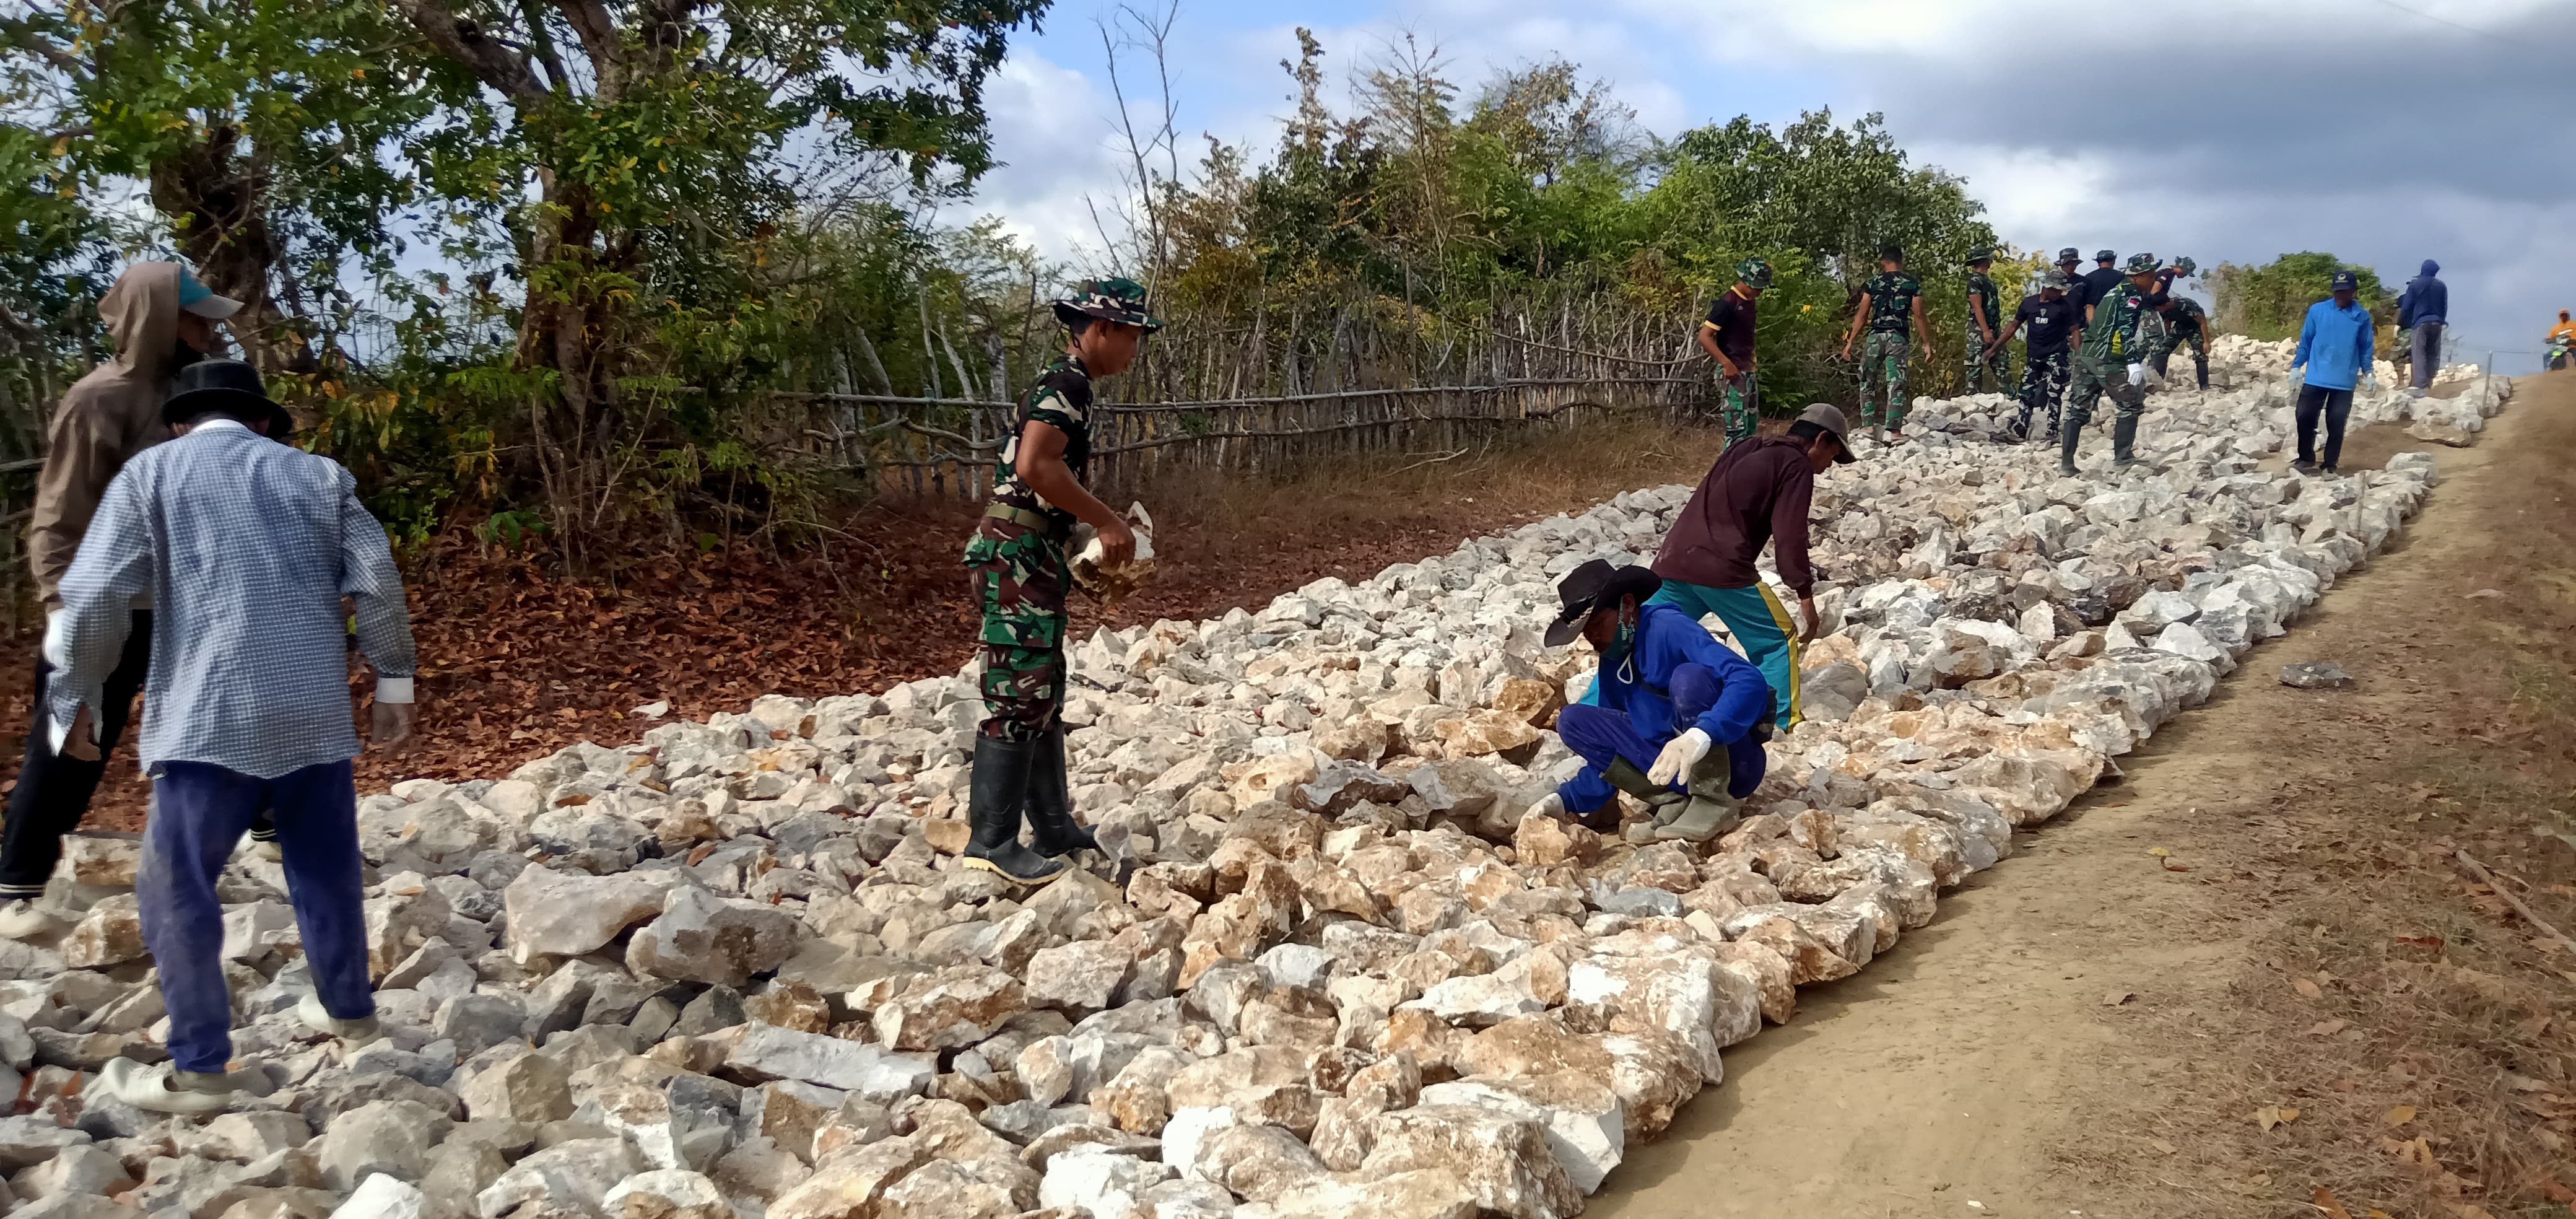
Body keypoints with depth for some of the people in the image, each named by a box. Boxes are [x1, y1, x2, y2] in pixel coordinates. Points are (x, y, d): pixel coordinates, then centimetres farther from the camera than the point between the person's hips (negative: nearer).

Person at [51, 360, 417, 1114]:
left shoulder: (150, 473, 7)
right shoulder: (318, 475, 13)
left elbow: (94, 596, -1)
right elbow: (377, 581, 4)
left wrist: (75, 698, 10)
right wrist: (394, 684, 11)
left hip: (210, 715, -3)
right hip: (316, 710, 4)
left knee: (178, 890, 6)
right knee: (325, 870, 18)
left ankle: (199, 1069, 8)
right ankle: (350, 1012, 31)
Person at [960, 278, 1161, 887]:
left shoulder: (1064, 385, 18)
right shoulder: (1066, 382, -13)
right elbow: (1035, 465, -27)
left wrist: (1104, 530, 13)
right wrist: (1107, 520, -18)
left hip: (1033, 555, 10)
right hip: (1017, 554, -10)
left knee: (1044, 694, 14)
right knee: (1019, 695, -8)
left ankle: (1054, 829, 22)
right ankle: (992, 840, -3)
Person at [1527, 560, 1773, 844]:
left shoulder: (1670, 628, -15)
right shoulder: (1611, 666, 8)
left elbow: (1750, 681, -30)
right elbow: (1611, 755, 13)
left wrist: (1700, 736, -45)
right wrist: (1566, 801, -2)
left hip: (1731, 763, -7)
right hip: (1672, 765, 7)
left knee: (1688, 676, -31)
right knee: (1572, 721, -1)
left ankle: (1715, 801, -19)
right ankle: (1672, 800, -8)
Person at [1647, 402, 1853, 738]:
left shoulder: (1744, 453, 25)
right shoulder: (1797, 465, 2)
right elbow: (1789, 535, -8)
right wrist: (1806, 596, -7)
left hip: (1674, 559, 8)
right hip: (1721, 569, -8)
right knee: (1778, 641, 7)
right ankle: (1782, 725, 4)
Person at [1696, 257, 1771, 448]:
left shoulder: (1749, 302, 12)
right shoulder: (1727, 302, -15)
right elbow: (1704, 336, -19)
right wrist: (1727, 364, -22)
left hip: (1748, 372, 10)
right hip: (1733, 374, -10)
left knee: (1751, 429, 13)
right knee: (1737, 430, -12)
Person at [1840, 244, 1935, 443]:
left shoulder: (1873, 282, 3)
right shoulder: (1913, 284, 3)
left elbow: (1862, 315, 2)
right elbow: (1918, 316, 0)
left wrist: (1850, 341, 6)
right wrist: (1927, 343, 6)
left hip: (1875, 337, 0)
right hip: (1898, 338, 0)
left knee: (1866, 382, 12)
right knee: (1896, 384, -1)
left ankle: (1869, 425, 5)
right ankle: (1892, 429, -6)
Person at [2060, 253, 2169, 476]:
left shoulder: (2115, 291, 21)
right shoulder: (2134, 296, -7)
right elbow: (2125, 330, -19)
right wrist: (2134, 362, -25)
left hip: (2086, 355, 8)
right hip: (2107, 360, -8)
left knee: (2078, 408, 7)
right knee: (2132, 405, 5)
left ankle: (2066, 463, 5)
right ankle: (2122, 458, 4)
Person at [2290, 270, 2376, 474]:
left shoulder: (2362, 316, 1)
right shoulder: (2317, 310, 0)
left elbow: (2365, 347, 8)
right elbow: (2305, 341, 7)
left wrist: (2368, 372, 5)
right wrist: (2296, 366, 4)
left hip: (2344, 381, 0)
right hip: (2315, 377, 1)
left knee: (2336, 424, 3)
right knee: (2304, 417, -1)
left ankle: (2330, 464, 14)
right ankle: (2306, 458, 17)